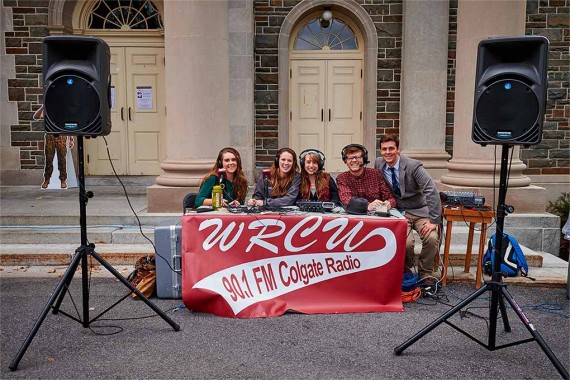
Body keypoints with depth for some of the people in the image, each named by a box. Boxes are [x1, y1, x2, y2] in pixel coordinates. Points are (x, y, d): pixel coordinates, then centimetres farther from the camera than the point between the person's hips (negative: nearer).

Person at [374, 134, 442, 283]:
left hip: (420, 211, -1)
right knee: (405, 242, -27)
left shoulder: (413, 166, -15)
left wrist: (434, 220, -22)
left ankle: (425, 273, -1)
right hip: (398, 212, 2)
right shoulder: (378, 164, -1)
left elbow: (432, 192, -18)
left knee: (432, 238, -28)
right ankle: (406, 269, 7)